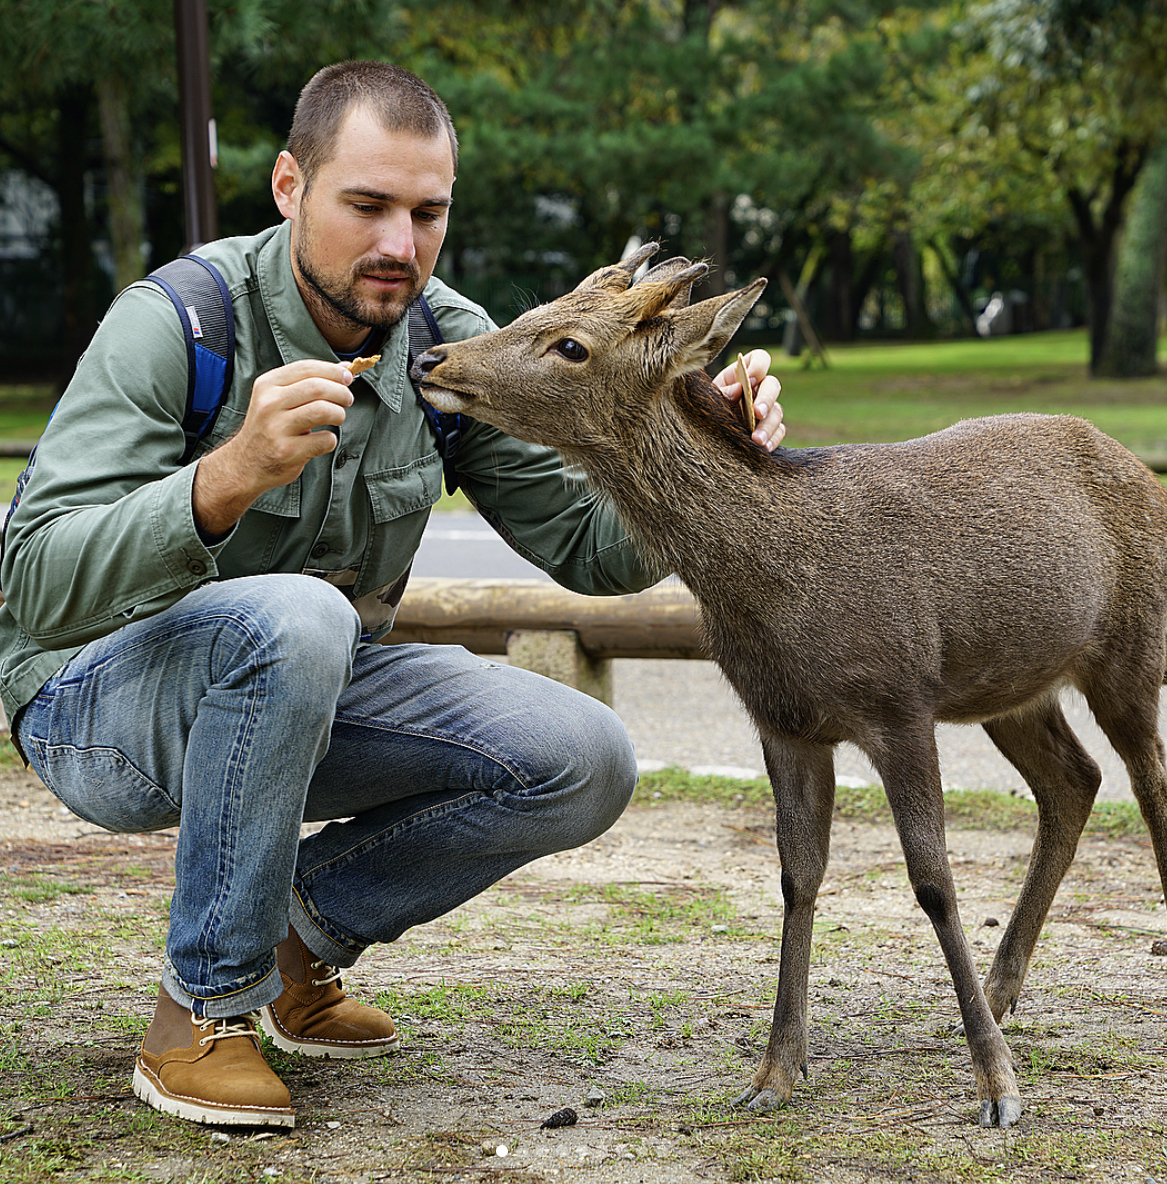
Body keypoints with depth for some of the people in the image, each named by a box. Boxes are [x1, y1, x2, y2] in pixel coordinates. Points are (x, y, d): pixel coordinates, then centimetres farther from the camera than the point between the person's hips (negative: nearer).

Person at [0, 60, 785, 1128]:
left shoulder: (449, 342, -6)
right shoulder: (177, 321, -23)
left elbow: (587, 547, -7)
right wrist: (233, 473, -49)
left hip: (314, 688, 6)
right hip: (101, 700, -5)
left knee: (585, 766, -13)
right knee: (294, 620, -38)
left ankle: (301, 922, 6)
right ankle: (203, 1011, -21)